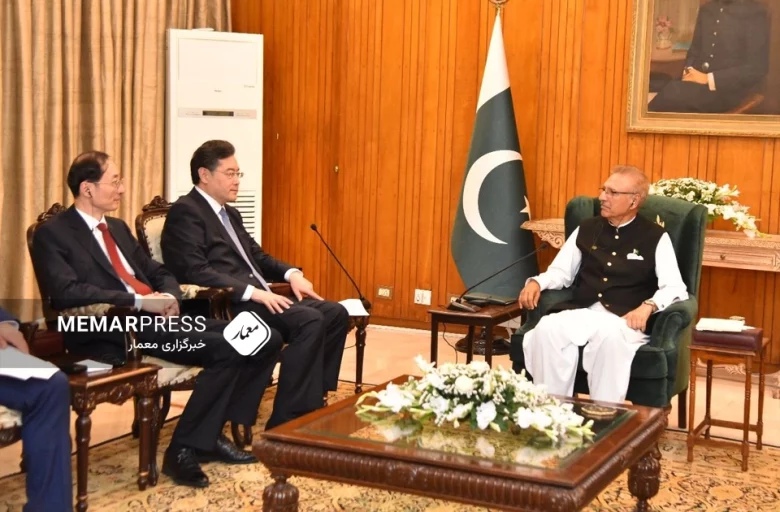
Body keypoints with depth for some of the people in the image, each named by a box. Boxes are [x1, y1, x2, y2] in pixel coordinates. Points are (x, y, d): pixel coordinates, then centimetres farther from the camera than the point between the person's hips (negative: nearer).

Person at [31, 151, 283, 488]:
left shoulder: (118, 228, 23)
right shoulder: (53, 234, -2)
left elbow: (159, 273, 25)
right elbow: (67, 292, -17)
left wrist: (169, 296, 0)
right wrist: (139, 301, -20)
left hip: (157, 318, 8)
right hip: (114, 331, -8)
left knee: (265, 340, -7)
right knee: (228, 350, -27)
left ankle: (212, 433, 3)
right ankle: (184, 449, -14)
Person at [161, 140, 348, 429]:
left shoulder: (230, 213, 23)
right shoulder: (185, 212, -6)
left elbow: (256, 256, 27)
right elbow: (195, 272, -18)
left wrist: (291, 274, 6)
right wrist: (253, 292, -24)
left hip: (258, 298, 10)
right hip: (226, 306, -9)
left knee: (335, 314, -4)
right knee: (310, 321, -27)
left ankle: (313, 401, 2)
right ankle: (286, 422, -23)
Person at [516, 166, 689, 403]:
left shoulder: (655, 237, 6)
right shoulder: (586, 229, 18)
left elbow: (675, 288, -3)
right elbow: (561, 271, 21)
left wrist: (648, 306, -23)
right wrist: (536, 283, -2)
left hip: (626, 320, -3)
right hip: (582, 312, 3)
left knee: (610, 336, -40)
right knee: (546, 329, -30)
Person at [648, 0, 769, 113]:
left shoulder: (755, 12, -3)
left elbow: (757, 68, -10)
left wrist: (709, 79, -17)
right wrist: (689, 71, -4)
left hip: (727, 88, -5)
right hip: (697, 78, 5)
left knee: (672, 93, -31)